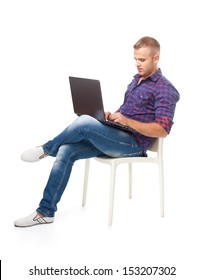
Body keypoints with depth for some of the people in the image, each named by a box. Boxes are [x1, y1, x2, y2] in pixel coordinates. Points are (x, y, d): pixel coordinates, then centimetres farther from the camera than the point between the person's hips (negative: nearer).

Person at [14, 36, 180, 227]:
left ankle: (47, 149, -2)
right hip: (116, 137, 8)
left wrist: (127, 121, -23)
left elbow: (162, 130, -17)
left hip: (134, 144, -8)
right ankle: (45, 212, -7)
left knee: (84, 122, -30)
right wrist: (112, 115, 2)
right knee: (66, 151, -11)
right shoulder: (137, 80, 18)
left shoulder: (164, 89, -9)